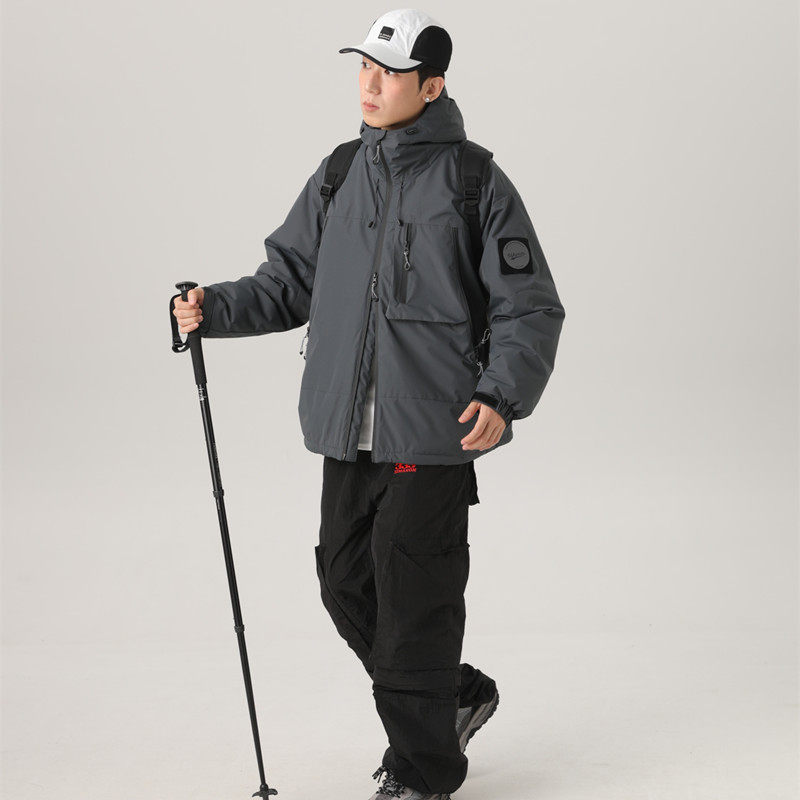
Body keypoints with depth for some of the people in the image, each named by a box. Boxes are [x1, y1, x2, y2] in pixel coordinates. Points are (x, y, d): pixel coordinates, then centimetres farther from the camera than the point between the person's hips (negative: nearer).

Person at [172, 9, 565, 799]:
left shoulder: (476, 185, -4)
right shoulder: (337, 178, 11)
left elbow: (530, 310, -3)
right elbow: (289, 281, 15)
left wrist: (504, 397, -15)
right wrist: (217, 307, -2)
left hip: (433, 435, -6)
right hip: (348, 433, 6)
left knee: (412, 602, -3)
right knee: (348, 587, 12)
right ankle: (455, 696, 35)